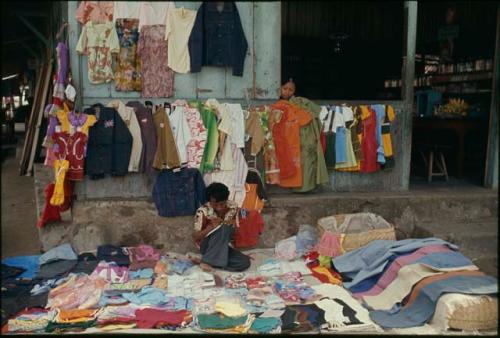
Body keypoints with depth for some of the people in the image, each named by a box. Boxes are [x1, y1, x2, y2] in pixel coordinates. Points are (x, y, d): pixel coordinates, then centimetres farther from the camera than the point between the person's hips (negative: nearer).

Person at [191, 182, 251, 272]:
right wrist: (211, 226, -29)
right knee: (225, 228, -32)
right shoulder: (203, 211, -17)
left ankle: (201, 260, -15)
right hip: (207, 246, -5)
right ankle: (206, 260, -22)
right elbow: (196, 237, -13)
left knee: (245, 262, -23)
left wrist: (233, 224, -19)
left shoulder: (233, 207, -6)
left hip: (223, 247, 5)